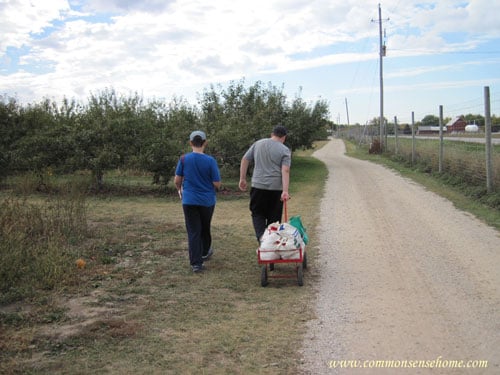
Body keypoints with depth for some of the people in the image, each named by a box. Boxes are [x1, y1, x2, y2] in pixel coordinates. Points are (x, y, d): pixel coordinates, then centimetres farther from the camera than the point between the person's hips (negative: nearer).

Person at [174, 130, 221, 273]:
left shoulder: (184, 159, -7)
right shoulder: (210, 160, -11)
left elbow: (177, 180, -1)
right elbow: (217, 183, -10)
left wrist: (180, 191, 19)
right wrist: (215, 189, 14)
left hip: (189, 200, 0)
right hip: (207, 200, 0)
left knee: (193, 231, 3)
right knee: (205, 229, 21)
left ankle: (196, 263, -2)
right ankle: (204, 252, 42)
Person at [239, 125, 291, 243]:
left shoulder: (258, 144, 9)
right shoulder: (285, 150, 0)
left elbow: (245, 160, 8)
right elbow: (285, 171, -12)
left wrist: (242, 179, 14)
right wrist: (285, 191, -17)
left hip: (258, 186, 1)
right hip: (276, 188, -1)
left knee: (257, 213, 12)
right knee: (274, 217, 9)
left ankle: (261, 237, -8)